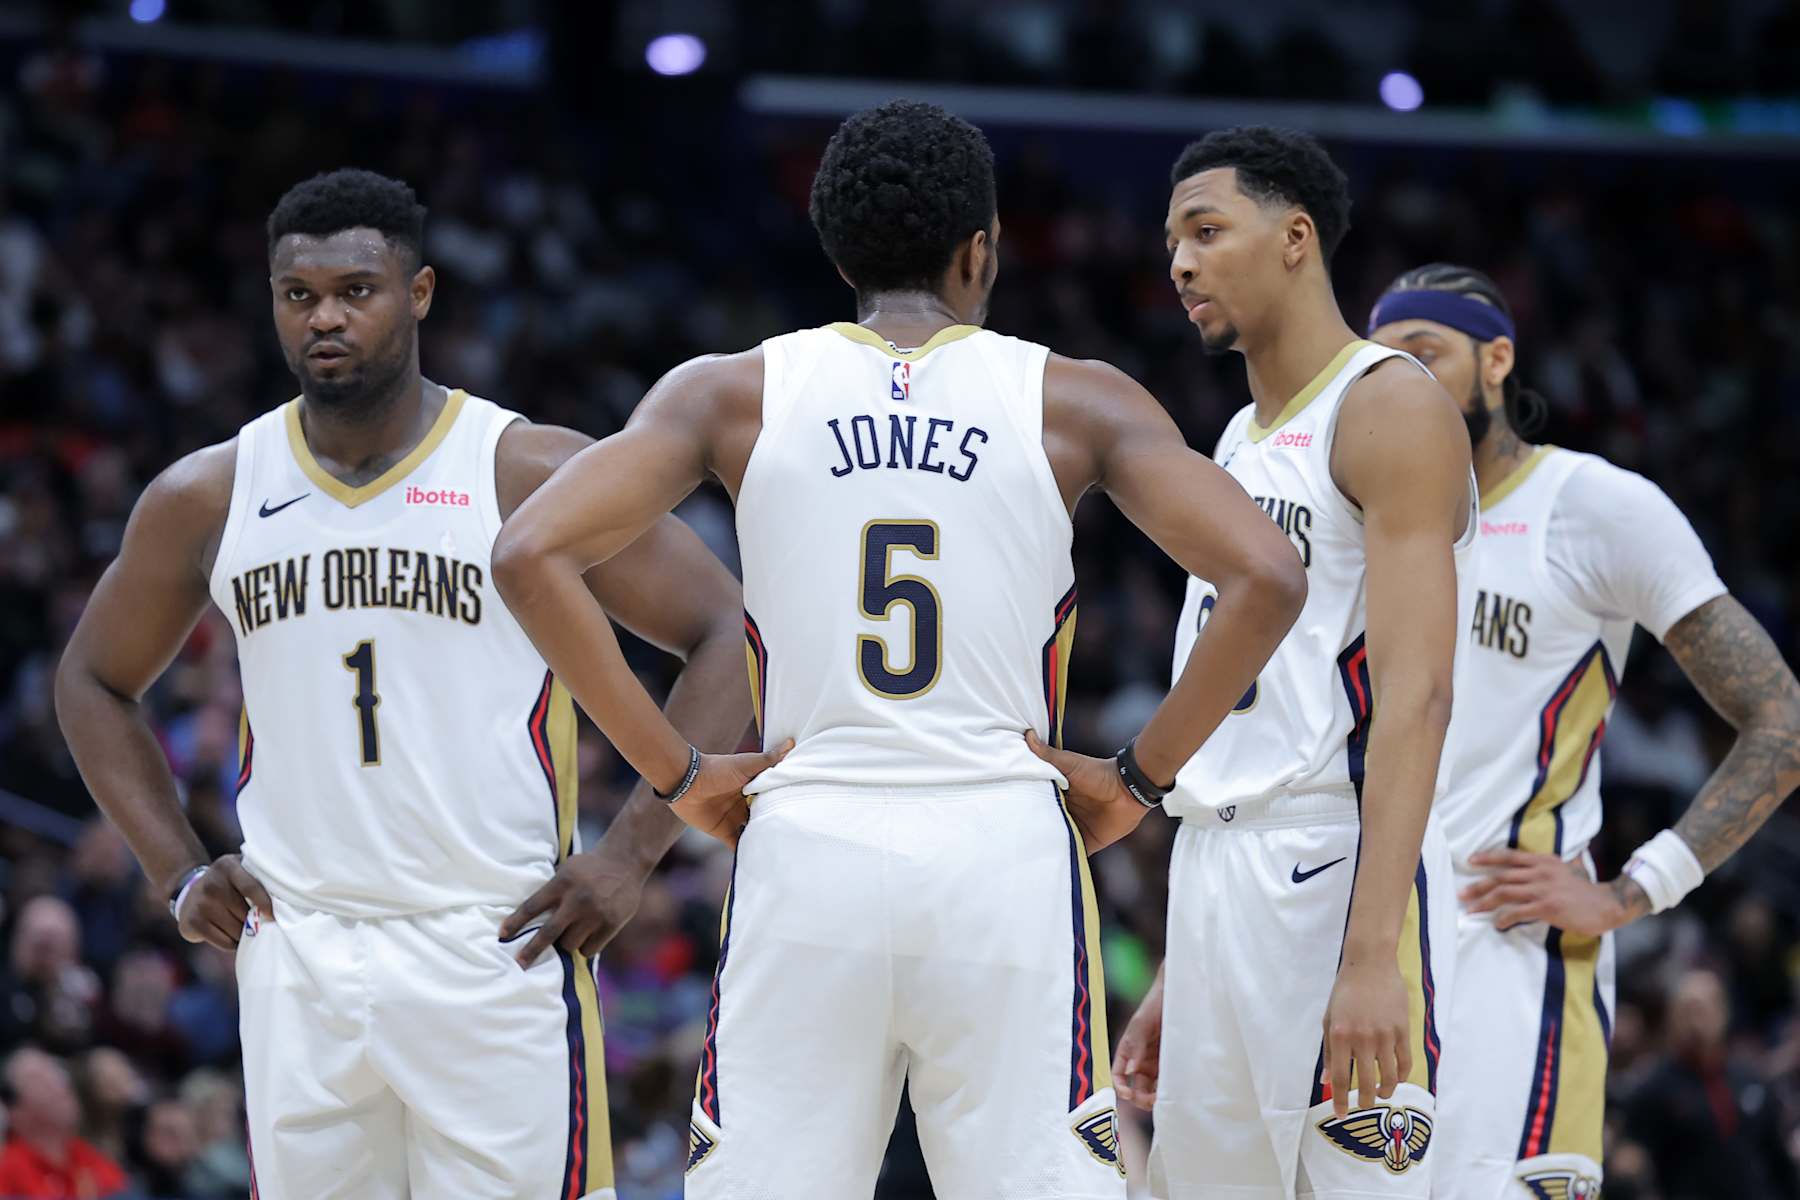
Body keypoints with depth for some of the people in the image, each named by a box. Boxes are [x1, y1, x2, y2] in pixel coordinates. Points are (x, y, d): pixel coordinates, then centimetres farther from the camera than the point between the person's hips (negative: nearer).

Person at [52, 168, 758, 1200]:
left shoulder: (533, 474, -4)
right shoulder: (208, 499, 7)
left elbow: (728, 635, -3)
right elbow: (95, 681, 22)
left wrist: (633, 853, -9)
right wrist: (178, 872, 10)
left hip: (498, 951, -3)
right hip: (295, 963, 4)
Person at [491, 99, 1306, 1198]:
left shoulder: (734, 393, 6)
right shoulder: (1075, 402, 5)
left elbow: (532, 554, -4)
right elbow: (1266, 577, -5)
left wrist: (675, 771, 1)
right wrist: (1139, 775, 3)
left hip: (808, 849, 1)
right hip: (1007, 853, -1)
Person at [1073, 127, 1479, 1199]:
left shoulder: (1391, 407, -7)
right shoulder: (1240, 445, 22)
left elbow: (1414, 699, -17)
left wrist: (1374, 950, -26)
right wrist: (1174, 982, 21)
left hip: (1336, 869, -9)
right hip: (1216, 880, 9)